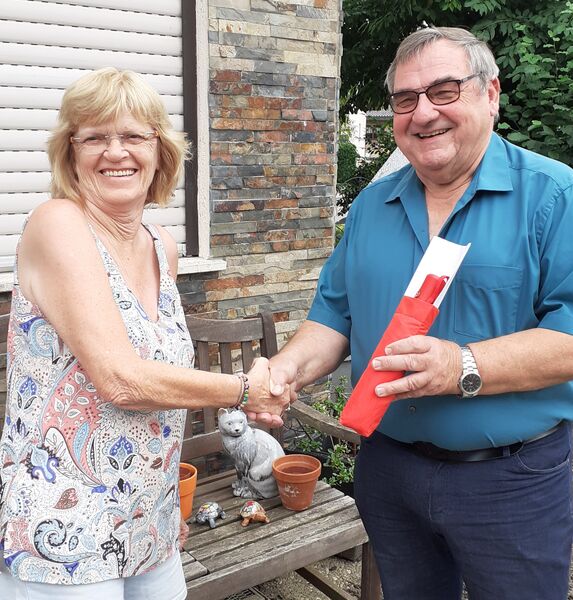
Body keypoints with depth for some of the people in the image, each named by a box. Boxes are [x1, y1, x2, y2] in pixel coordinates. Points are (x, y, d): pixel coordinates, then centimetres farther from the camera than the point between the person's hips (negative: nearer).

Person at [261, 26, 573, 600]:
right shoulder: (370, 207, 6)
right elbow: (334, 316, 8)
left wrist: (463, 367, -31)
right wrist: (289, 367, -11)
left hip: (511, 480, -4)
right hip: (388, 466, 5)